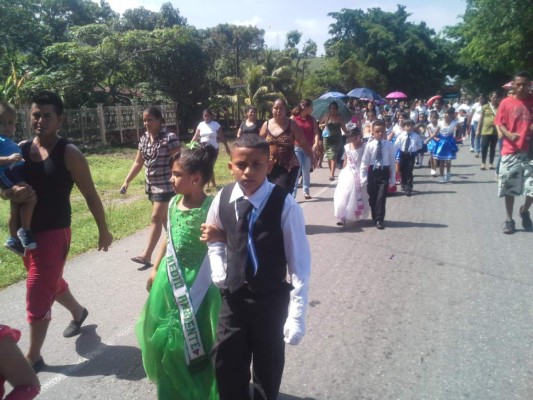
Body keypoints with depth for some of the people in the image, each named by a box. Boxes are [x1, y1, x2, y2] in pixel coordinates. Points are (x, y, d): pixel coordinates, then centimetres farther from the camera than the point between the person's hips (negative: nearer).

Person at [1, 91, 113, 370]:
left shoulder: (69, 153, -13)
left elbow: (90, 194, -7)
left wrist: (103, 230, -2)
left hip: (54, 232, -6)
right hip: (26, 232, 6)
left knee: (37, 296, -1)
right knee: (51, 283, 24)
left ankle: (33, 357, 17)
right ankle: (78, 313, 50)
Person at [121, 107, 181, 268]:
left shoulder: (170, 138, -15)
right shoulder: (144, 139, 7)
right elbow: (138, 163, 12)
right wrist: (127, 181, 8)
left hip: (166, 185, -7)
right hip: (151, 184, 7)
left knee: (156, 218, -7)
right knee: (164, 217, 16)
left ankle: (147, 255, -2)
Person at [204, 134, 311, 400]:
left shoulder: (285, 205, -21)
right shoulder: (222, 199, -7)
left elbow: (299, 262, -15)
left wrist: (297, 315, -16)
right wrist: (218, 271, -2)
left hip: (271, 299, -3)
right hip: (233, 296, 3)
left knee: (268, 369, 17)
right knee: (226, 366, 15)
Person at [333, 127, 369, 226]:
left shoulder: (364, 146, -8)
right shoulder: (346, 147, 2)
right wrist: (343, 172, 12)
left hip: (360, 174, -2)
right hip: (348, 174, 3)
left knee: (358, 196, 10)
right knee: (343, 195, -7)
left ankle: (357, 215, 29)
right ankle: (342, 217, -5)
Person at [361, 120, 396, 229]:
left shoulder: (389, 145, -3)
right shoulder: (369, 145, -5)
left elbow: (392, 162, 2)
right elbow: (364, 162, -1)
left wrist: (392, 178, 3)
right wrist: (363, 176, -6)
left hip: (384, 172, -1)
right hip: (372, 172, 1)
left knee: (381, 197, -6)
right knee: (372, 197, 10)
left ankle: (379, 220, 3)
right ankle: (375, 218, 27)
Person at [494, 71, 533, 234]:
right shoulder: (506, 102, 1)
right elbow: (499, 124, 0)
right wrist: (509, 135, -19)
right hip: (511, 151, -1)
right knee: (509, 187, 4)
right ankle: (509, 220, 17)